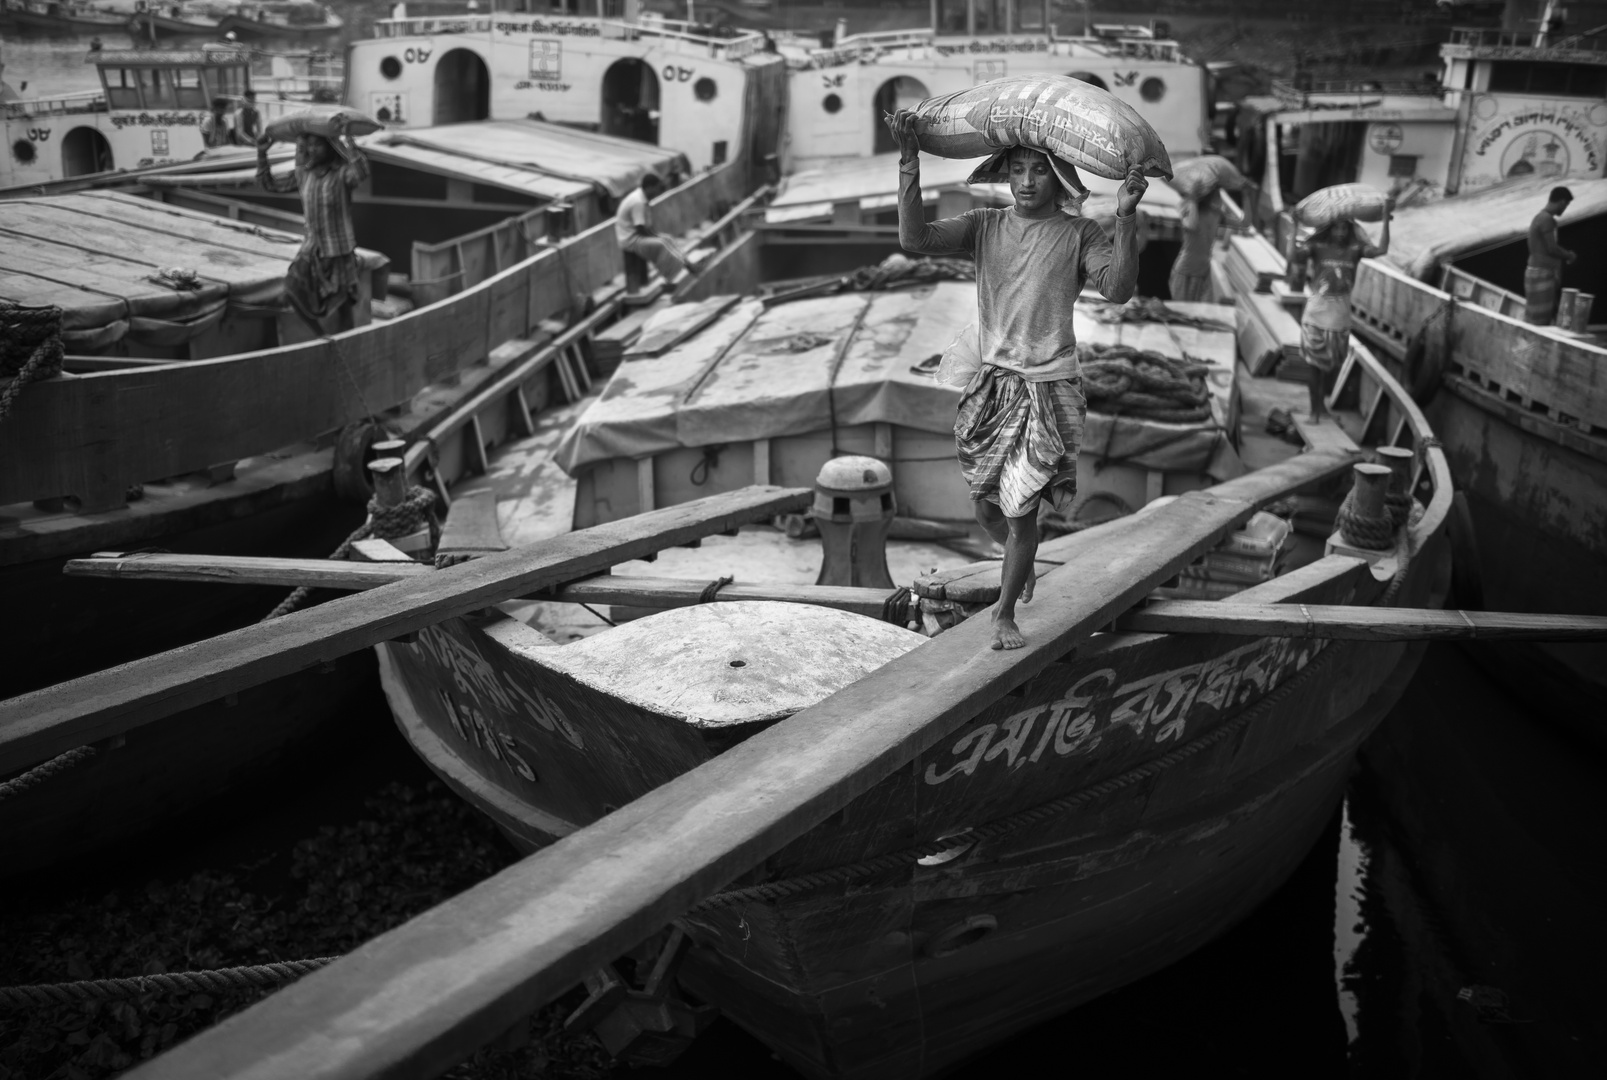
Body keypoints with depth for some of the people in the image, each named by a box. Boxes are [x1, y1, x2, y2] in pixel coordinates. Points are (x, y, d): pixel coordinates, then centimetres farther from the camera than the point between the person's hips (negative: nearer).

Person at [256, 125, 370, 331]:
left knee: (343, 306, 6)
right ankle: (321, 337, 9)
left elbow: (361, 172, -39)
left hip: (339, 249, -5)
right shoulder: (304, 173, 3)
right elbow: (269, 184, 12)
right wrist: (261, 153, 3)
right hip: (311, 247, 5)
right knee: (293, 292, -11)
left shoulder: (343, 172, -15)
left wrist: (346, 139, -40)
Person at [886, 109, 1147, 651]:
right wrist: (909, 159, -18)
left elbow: (1118, 289, -20)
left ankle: (1004, 615, 18)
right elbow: (915, 239, -11)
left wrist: (1126, 217, -31)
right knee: (986, 506, 12)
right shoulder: (985, 226, 3)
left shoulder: (1078, 235, -4)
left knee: (1021, 509, -2)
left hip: (1049, 388, -3)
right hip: (992, 383, 3)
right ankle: (1020, 559, 47)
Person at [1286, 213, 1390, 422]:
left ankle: (1321, 400, 31)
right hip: (1316, 313, -3)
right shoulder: (1318, 247, -6)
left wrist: (1385, 220, -13)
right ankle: (1315, 407, 11)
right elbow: (1293, 254, -20)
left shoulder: (1354, 249, 2)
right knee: (1313, 362, 2)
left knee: (1333, 363, 13)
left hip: (1341, 316, 3)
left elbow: (1381, 249, -9)